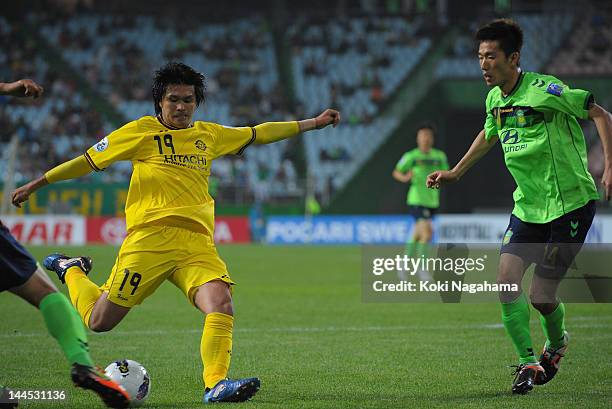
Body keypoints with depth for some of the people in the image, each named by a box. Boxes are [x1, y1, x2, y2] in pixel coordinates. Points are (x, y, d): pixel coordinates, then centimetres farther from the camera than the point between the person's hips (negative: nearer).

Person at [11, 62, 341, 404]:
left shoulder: (210, 135, 19)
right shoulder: (142, 131, 6)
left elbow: (257, 134, 30)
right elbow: (89, 161, 11)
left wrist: (312, 123, 32)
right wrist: (36, 184, 13)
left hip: (198, 243, 3)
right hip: (150, 237, -3)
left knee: (221, 305, -24)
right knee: (99, 321, 0)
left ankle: (216, 384, -26)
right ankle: (71, 271, 30)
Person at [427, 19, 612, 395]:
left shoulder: (544, 90, -19)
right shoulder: (495, 100, 5)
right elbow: (489, 135, 27)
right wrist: (455, 173, 29)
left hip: (570, 204, -7)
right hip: (528, 206, 7)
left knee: (541, 297, -5)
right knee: (506, 280, -9)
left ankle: (557, 343, 28)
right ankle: (529, 363, 3)